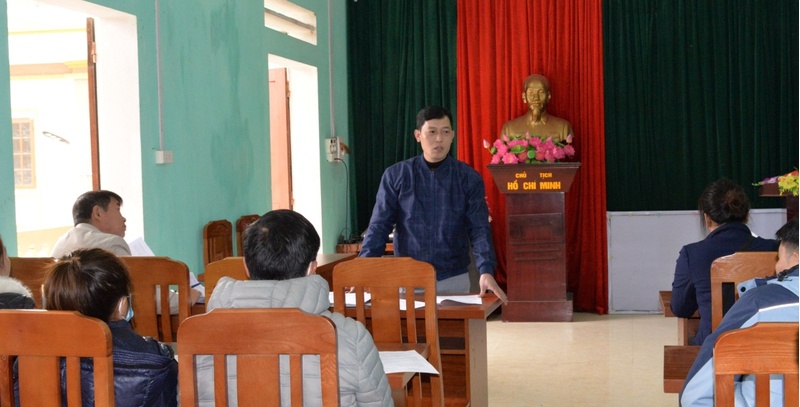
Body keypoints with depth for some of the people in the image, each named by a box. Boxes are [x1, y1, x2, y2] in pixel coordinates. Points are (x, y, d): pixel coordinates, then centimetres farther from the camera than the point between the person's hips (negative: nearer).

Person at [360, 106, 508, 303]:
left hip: (453, 279, 0)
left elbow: (479, 229, -6)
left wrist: (486, 272, -23)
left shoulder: (469, 178, 0)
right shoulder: (395, 175, 0)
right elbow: (379, 226, -2)